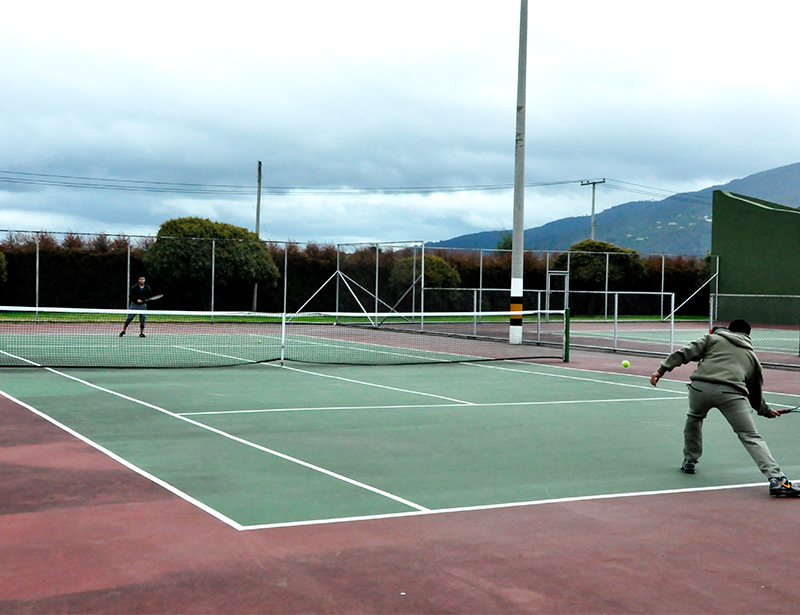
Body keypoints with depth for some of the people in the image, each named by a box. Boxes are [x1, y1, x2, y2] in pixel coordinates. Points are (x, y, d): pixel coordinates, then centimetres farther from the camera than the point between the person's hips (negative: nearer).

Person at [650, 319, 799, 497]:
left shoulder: (712, 338, 26)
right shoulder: (751, 356, 30)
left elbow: (685, 353, 12)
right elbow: (755, 393, 35)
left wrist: (662, 369, 12)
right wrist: (765, 411, 53)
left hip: (700, 387, 1)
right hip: (731, 393, -1)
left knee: (694, 418, 32)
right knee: (751, 437, -1)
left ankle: (689, 461, 39)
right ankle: (776, 479, -14)